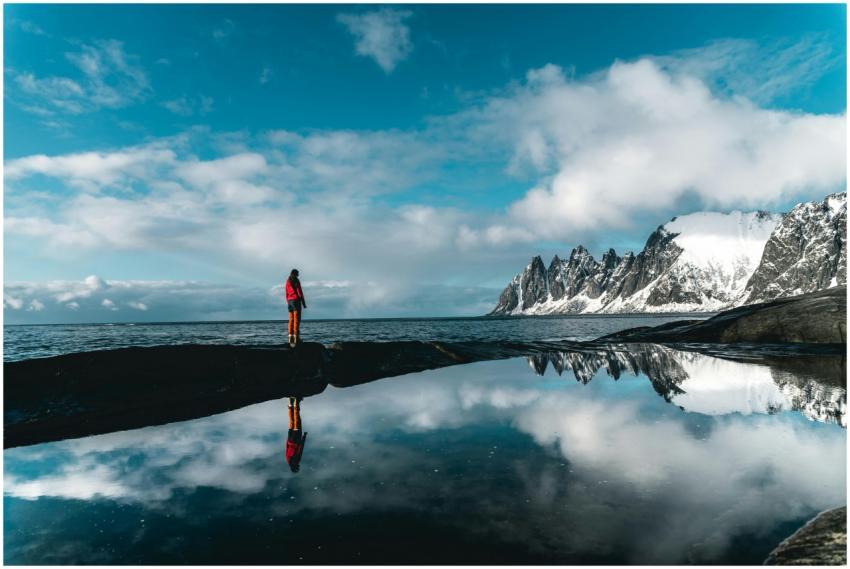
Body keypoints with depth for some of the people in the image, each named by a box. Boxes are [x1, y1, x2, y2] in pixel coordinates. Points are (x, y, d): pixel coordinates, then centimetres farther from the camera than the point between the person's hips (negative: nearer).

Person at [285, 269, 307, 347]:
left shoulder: (287, 281, 15)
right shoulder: (296, 281, -5)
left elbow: (287, 293, 15)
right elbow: (300, 292, -10)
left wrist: (288, 303, 19)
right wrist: (303, 302, -7)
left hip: (290, 300, 7)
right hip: (296, 300, -7)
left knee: (291, 320, 5)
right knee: (297, 319, -10)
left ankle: (291, 337, -1)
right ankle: (296, 337, -16)